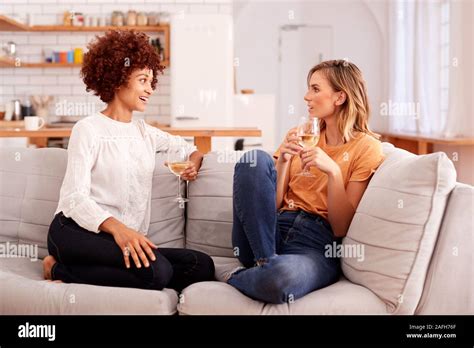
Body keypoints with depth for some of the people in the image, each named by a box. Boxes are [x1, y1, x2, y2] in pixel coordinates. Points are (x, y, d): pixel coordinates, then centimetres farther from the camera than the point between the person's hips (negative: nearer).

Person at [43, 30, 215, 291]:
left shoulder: (145, 132, 20)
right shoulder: (88, 130, 0)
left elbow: (190, 149, 34)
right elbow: (75, 197, -11)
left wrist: (194, 163, 7)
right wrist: (117, 227, -30)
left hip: (128, 238, 7)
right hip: (77, 231, -7)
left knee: (203, 266, -19)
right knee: (156, 271, -34)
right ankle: (59, 269, -11)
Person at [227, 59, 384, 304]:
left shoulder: (366, 147, 2)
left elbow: (341, 228, -5)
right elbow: (272, 202, 10)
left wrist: (333, 171, -16)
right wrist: (283, 161, -5)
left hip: (317, 241, -4)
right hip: (273, 230, 4)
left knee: (282, 277, -40)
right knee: (256, 159, -22)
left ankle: (238, 279, -6)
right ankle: (265, 262, -14)